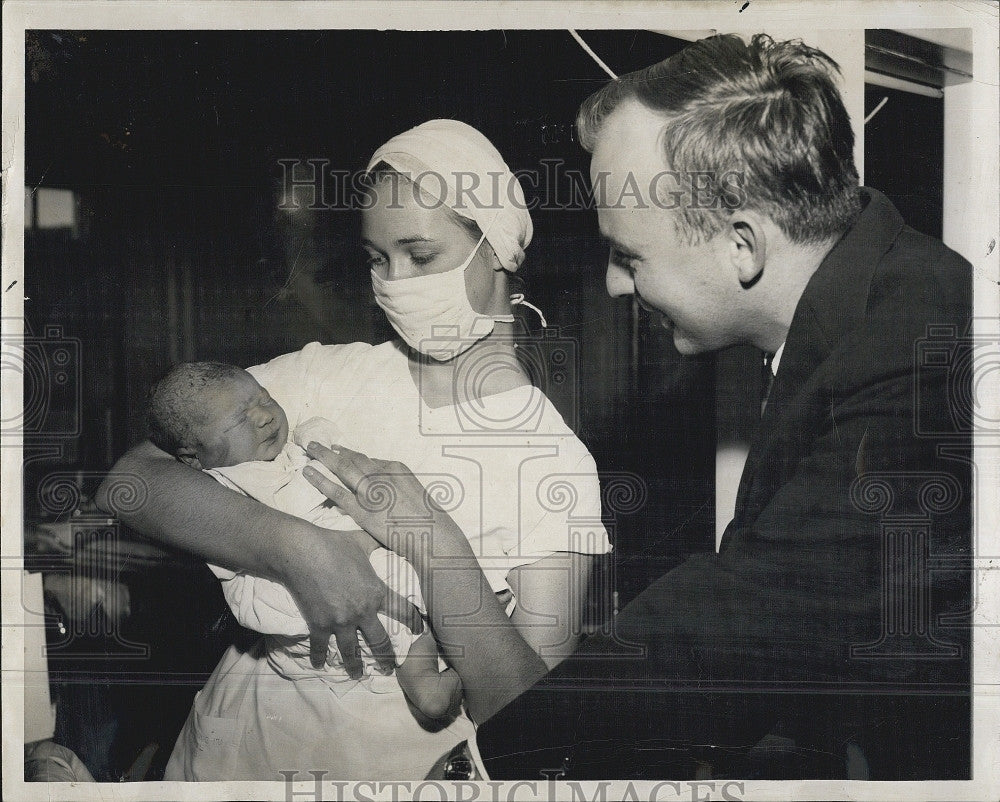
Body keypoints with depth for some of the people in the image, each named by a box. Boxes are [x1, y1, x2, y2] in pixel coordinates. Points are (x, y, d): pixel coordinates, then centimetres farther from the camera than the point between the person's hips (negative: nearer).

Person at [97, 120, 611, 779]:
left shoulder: (559, 460, -4)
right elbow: (129, 480, -8)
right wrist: (297, 548, -21)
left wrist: (436, 542, -21)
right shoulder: (327, 375, 3)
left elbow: (531, 715, -10)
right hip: (256, 721, 1)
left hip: (411, 762, -1)